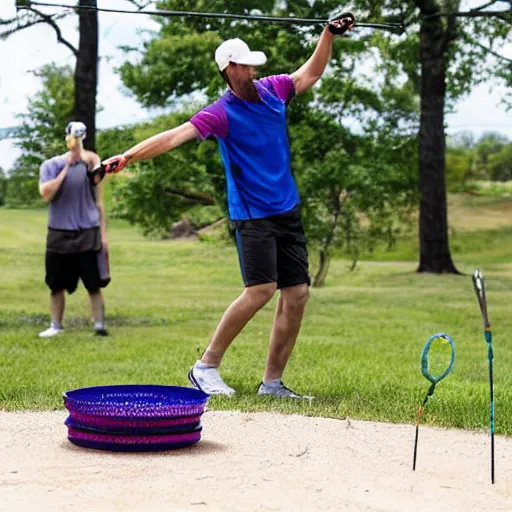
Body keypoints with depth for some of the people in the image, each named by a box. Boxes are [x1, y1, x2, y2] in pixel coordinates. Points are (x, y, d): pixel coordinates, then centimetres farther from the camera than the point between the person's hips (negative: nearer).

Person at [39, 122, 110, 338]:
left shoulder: (91, 163, 3)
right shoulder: (50, 165, 0)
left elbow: (99, 202, 6)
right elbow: (46, 194, -15)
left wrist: (103, 233, 2)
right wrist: (66, 168, -14)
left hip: (89, 233, 0)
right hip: (60, 234, 0)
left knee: (94, 284, -3)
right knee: (57, 284, 8)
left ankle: (99, 324, 2)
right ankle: (56, 325, 20)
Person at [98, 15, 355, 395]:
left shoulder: (273, 90, 7)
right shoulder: (223, 113, -12)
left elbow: (311, 74, 26)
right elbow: (176, 135, -24)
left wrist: (329, 35, 24)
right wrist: (128, 157, -35)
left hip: (288, 211, 7)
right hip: (252, 214, -7)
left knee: (297, 293, 1)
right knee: (261, 289, -20)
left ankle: (272, 383, 9)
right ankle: (206, 367, -6)